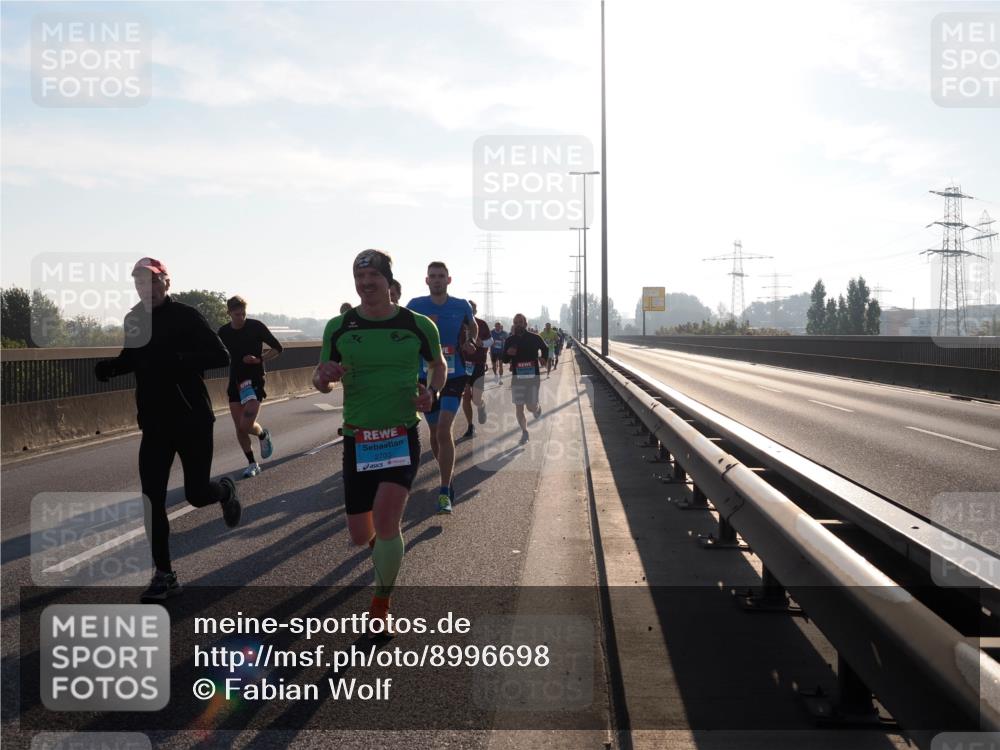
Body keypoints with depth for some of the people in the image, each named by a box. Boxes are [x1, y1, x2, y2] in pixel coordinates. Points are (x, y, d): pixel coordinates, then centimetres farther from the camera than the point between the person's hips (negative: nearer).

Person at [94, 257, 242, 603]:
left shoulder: (186, 316, -11)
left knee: (197, 494, 1)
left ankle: (226, 490, 38)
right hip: (155, 423, 5)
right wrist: (110, 366, 0)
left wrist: (178, 359, -31)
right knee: (152, 500, -1)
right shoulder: (134, 320, 6)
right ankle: (164, 576, 9)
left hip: (193, 420, -5)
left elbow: (221, 356, -17)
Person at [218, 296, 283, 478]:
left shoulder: (256, 327, -8)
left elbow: (278, 348, -2)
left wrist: (259, 359, -15)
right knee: (239, 428, 2)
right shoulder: (224, 332, 3)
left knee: (246, 425, -17)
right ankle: (252, 464, 16)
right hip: (235, 383, 4)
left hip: (255, 381, -4)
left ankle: (263, 435, 17)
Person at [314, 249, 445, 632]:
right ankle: (383, 543, 47)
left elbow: (438, 364, 15)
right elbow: (319, 381, 8)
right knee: (360, 536, 6)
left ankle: (380, 608, -1)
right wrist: (325, 377, -17)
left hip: (402, 436, -2)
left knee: (384, 518, -21)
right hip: (357, 439, 2)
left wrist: (431, 392, -5)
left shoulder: (418, 325, -2)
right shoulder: (338, 327, 0)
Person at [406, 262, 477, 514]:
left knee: (444, 431, -16)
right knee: (435, 432, 12)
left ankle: (445, 493, -15)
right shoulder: (416, 306, -2)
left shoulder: (461, 306, 0)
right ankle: (448, 477, 36)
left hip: (453, 376, -2)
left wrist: (470, 343, 5)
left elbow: (473, 327, 20)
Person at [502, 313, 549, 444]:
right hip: (517, 377, 2)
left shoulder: (535, 338, -2)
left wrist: (544, 359, 8)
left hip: (533, 376, -2)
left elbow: (545, 348, 18)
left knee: (531, 407, -4)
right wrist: (508, 353, -14)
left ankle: (537, 407, 33)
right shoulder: (510, 340, 2)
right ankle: (524, 431, 17)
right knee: (519, 408, 0)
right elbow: (505, 359, 5)